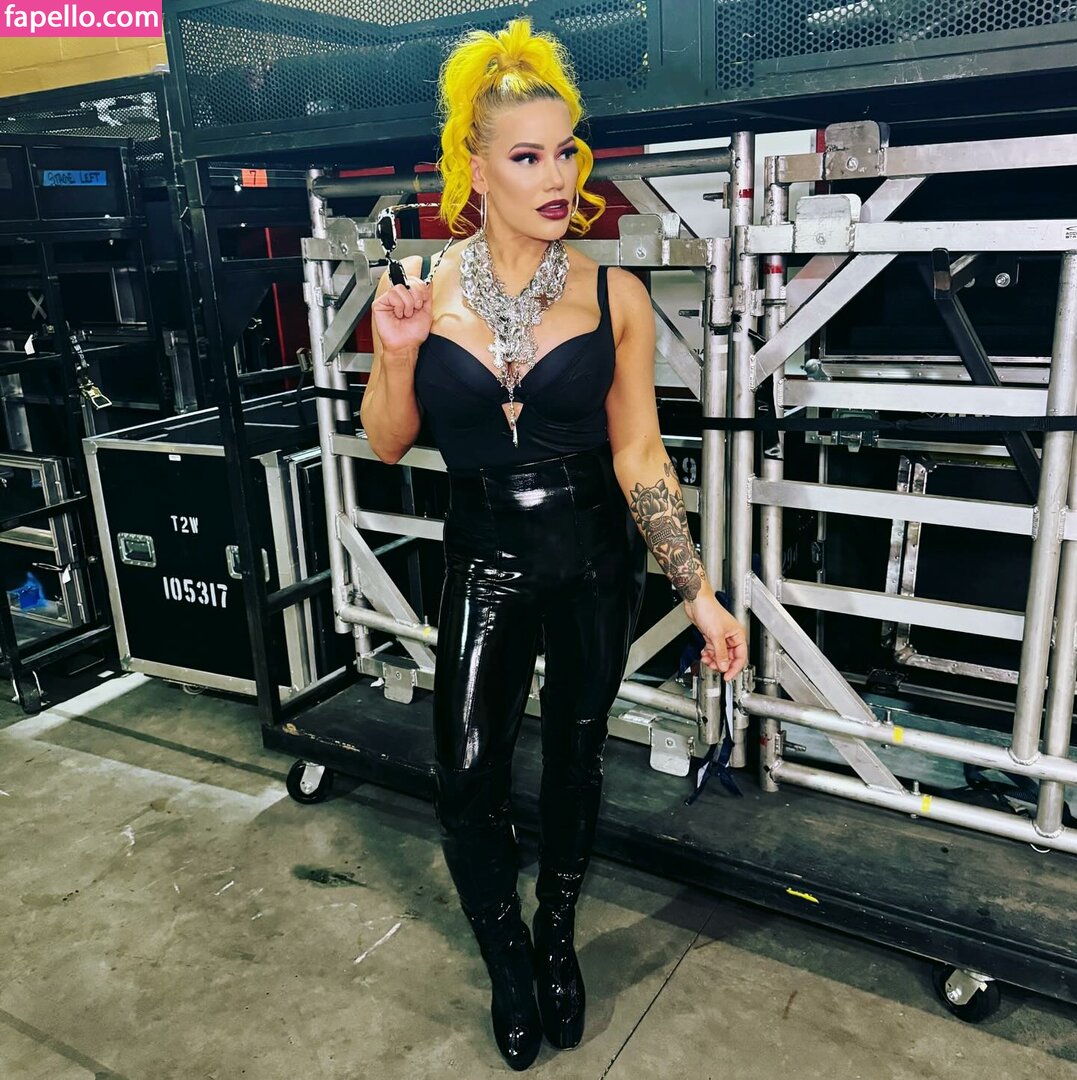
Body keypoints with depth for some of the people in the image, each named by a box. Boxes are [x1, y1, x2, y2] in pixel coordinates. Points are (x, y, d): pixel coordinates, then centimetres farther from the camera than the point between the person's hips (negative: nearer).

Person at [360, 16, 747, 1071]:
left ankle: (558, 938, 42)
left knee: (575, 758, 14)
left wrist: (699, 590, -10)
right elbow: (386, 443, 1)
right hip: (482, 557, 0)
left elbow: (638, 450, -5)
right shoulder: (422, 287, -6)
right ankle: (508, 962, 31)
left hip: (593, 556, 0)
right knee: (466, 780, 0)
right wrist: (397, 354, -19)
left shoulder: (614, 294, -7)